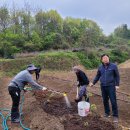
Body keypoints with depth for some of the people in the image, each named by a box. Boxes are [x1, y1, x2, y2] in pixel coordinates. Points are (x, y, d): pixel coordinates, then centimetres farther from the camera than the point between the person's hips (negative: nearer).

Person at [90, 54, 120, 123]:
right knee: (105, 100, 11)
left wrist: (117, 85, -8)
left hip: (111, 86, -3)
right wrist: (93, 83, 9)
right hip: (103, 86, 3)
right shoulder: (100, 67, 3)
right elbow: (97, 76, 15)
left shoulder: (113, 66, -6)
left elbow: (117, 76, -1)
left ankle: (115, 115, 9)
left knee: (113, 101, -3)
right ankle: (107, 112, 28)